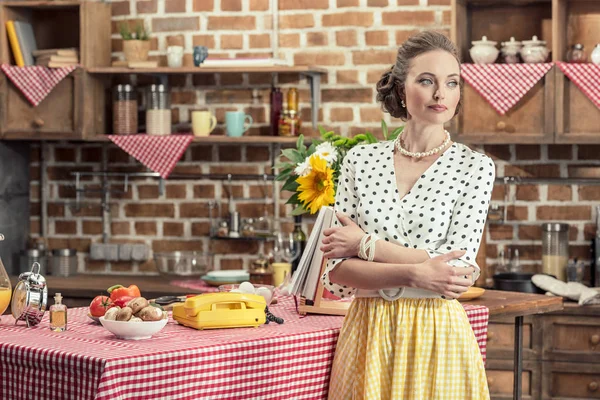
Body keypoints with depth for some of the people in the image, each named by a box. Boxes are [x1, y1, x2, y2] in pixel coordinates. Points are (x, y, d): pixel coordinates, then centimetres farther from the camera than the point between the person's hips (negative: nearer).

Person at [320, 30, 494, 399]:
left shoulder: (475, 167, -4)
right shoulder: (361, 160, 2)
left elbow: (457, 271, -14)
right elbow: (337, 272, -3)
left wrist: (364, 244, -9)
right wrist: (414, 274, -18)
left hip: (436, 337, -2)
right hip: (367, 335, 2)